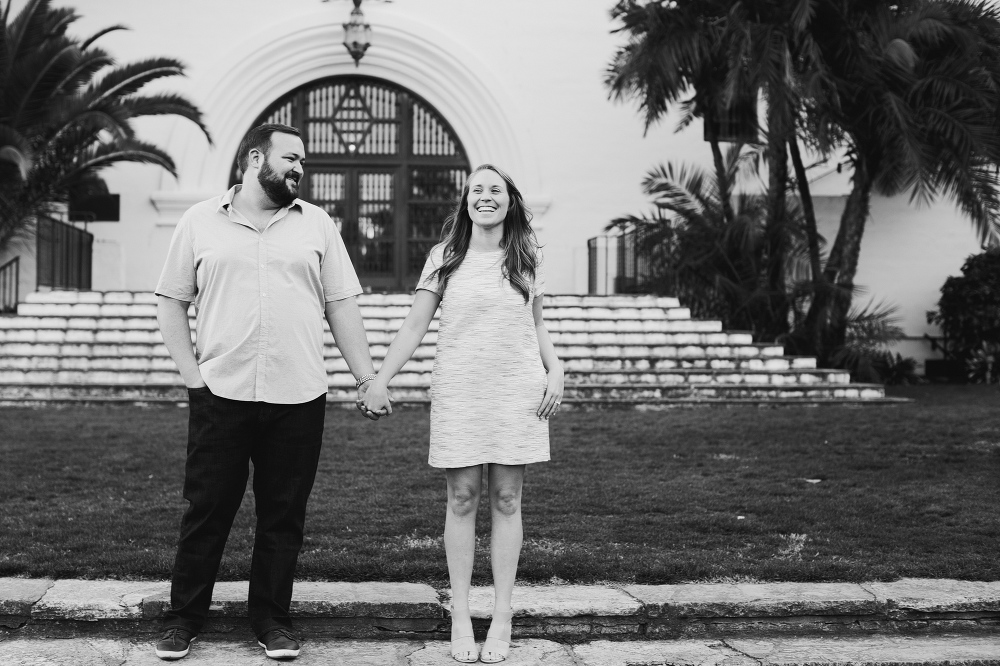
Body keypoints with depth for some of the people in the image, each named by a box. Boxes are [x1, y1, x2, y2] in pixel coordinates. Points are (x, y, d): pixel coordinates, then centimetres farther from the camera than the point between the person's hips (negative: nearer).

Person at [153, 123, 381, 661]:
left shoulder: (316, 224, 10)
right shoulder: (200, 222, 5)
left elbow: (341, 307, 9)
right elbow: (170, 301, 7)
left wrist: (367, 380, 4)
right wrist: (192, 376, -2)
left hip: (298, 399, 2)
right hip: (220, 395, -1)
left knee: (283, 516, 7)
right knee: (206, 511, 5)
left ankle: (271, 619, 19)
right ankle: (184, 617, 18)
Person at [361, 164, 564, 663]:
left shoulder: (528, 259, 8)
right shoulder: (445, 258, 4)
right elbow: (414, 327, 3)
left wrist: (555, 370, 0)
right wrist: (379, 381, -5)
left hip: (518, 392, 1)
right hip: (458, 393, -1)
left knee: (506, 500, 2)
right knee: (462, 498, 0)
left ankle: (502, 618, 7)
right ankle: (460, 617, 7)